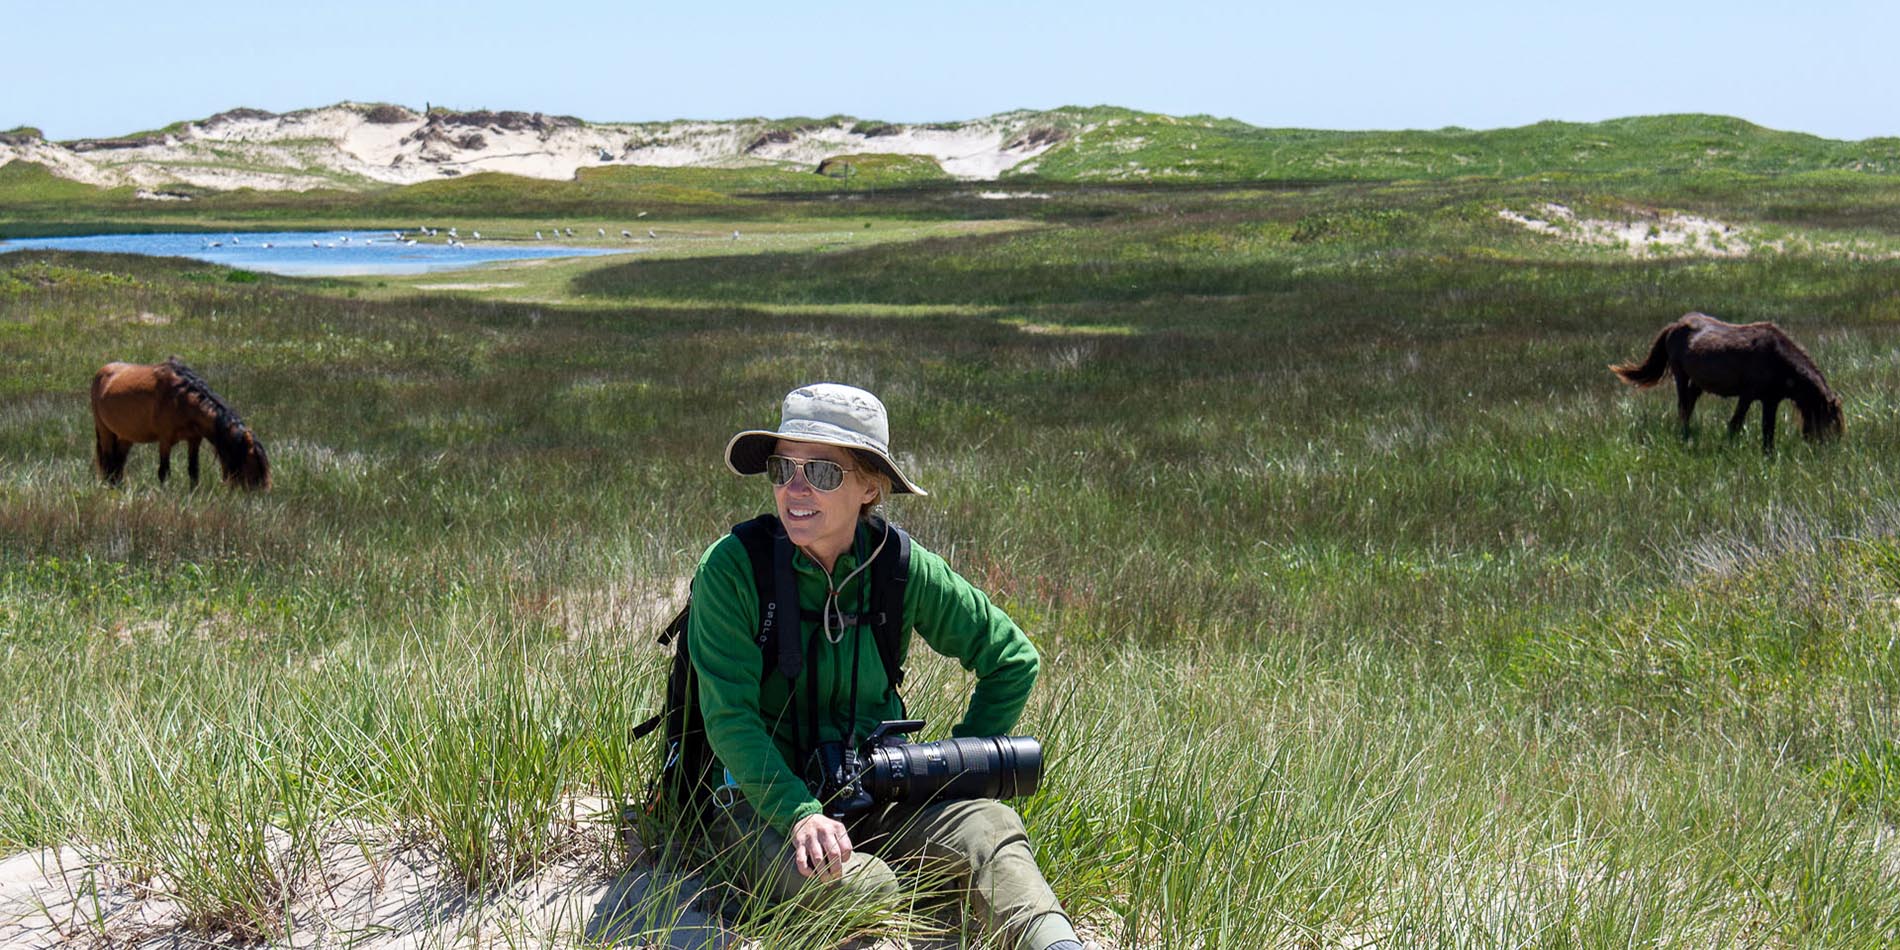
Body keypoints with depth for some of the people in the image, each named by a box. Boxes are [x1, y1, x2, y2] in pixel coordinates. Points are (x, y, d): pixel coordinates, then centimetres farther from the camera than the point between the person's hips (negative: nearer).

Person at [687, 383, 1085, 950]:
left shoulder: (903, 568, 1)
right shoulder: (731, 568, -8)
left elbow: (1011, 660, 14)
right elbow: (729, 717, -13)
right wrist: (801, 815, -26)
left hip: (878, 801, 3)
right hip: (762, 804, -2)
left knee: (989, 827, -29)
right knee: (857, 882, -35)